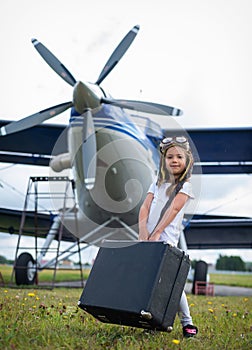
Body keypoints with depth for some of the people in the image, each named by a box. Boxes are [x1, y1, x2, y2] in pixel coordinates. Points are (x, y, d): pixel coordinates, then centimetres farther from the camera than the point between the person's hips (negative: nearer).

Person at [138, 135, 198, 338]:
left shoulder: (185, 186, 1)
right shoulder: (157, 184, 17)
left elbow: (173, 209, -11)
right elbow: (145, 208, 6)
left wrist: (156, 233, -20)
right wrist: (143, 231, -11)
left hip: (167, 240, -5)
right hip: (148, 239, 5)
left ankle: (187, 322, 5)